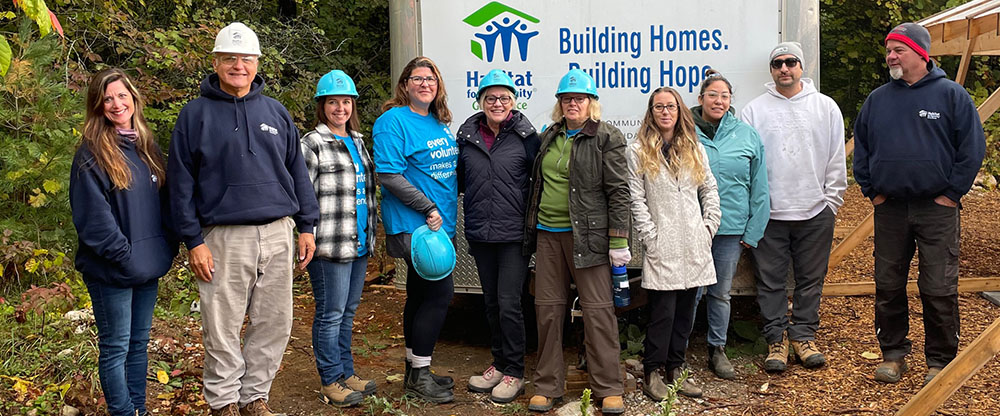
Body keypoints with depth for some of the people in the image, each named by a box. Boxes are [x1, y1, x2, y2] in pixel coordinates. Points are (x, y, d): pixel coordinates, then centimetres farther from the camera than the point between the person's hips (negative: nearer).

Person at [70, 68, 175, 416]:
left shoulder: (147, 146, 11)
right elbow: (91, 215, -15)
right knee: (115, 348, 4)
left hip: (148, 268, 6)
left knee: (139, 344, 16)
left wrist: (167, 247, 6)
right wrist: (123, 256, -18)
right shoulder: (92, 152, -9)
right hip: (112, 271, -6)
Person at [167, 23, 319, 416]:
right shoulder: (195, 114, 1)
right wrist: (193, 240, -6)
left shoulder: (275, 112, 11)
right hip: (223, 238, -3)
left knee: (274, 324, 8)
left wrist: (307, 225, 8)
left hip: (277, 234, 3)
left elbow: (297, 170, 14)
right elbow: (181, 182, -1)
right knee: (222, 329, 3)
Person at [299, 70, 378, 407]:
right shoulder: (312, 144, -5)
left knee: (349, 310, 15)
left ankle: (346, 373, 25)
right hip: (330, 245, -7)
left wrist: (370, 234, 21)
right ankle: (331, 381, 9)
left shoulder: (357, 141, 17)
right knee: (331, 313, -1)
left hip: (360, 242, 7)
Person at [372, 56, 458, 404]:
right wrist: (428, 208, -18)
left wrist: (448, 209, 12)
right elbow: (389, 175, -18)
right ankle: (419, 375, 1)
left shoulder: (440, 123, 15)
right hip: (412, 224, -9)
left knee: (421, 294, 14)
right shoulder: (393, 121, -10)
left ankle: (416, 370, 24)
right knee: (440, 291, -11)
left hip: (440, 223, 9)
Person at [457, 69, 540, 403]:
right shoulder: (467, 135, 6)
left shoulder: (525, 135, -4)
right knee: (491, 302, 14)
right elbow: (458, 180, 15)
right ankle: (499, 363, 29)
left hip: (514, 234, -4)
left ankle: (514, 373, 10)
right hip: (480, 234, 4)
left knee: (508, 303, -5)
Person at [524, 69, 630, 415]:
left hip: (587, 235, -5)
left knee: (598, 310, -2)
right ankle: (547, 386, 19)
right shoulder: (549, 137, 15)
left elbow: (618, 191, -7)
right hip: (547, 234, 6)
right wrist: (532, 228, 19)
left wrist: (618, 241, -12)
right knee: (548, 308, 8)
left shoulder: (607, 138, -2)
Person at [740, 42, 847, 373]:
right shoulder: (754, 110, 4)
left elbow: (836, 159, 9)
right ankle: (777, 338, 15)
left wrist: (832, 200, 3)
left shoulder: (825, 107, 7)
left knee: (811, 279, 9)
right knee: (771, 280, 4)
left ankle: (804, 336, 21)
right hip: (768, 212, -1)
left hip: (815, 211, 1)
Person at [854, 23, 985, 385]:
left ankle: (940, 361, 13)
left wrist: (951, 193, -6)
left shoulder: (951, 94, -1)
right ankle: (893, 354, 21)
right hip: (889, 209, 4)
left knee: (939, 290, 0)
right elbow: (861, 148, 15)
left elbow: (972, 147, -2)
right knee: (888, 286, 8)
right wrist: (871, 190, 6)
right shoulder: (877, 99, 9)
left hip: (937, 209, -3)